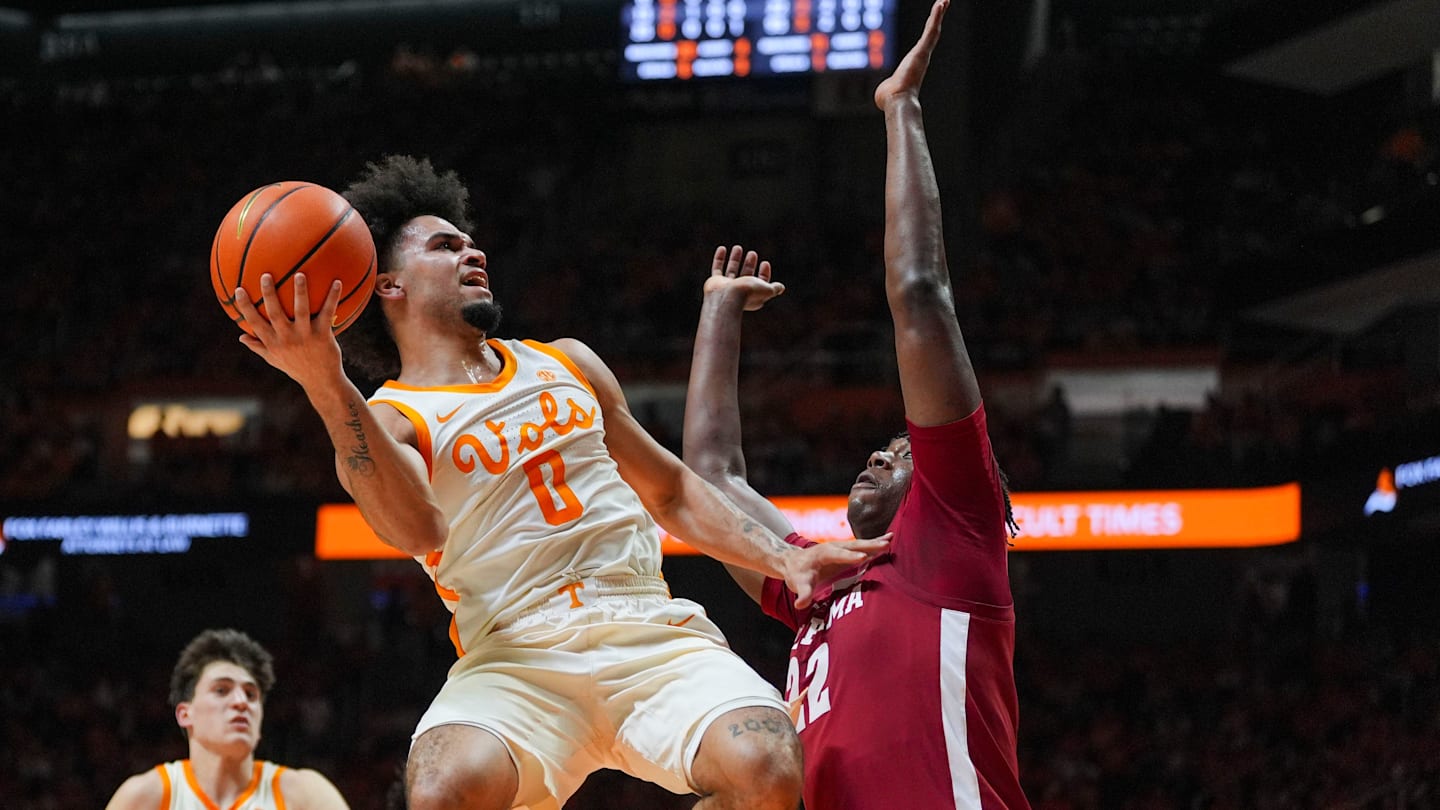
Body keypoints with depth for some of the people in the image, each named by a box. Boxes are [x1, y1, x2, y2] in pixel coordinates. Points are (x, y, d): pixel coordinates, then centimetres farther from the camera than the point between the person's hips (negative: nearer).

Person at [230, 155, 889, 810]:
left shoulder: (567, 364, 23)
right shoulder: (380, 422, 6)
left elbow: (670, 491, 30)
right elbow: (418, 531, -17)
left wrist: (785, 559, 15)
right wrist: (325, 387, -29)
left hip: (649, 632, 3)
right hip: (513, 658, -3)